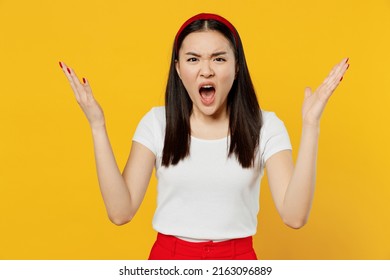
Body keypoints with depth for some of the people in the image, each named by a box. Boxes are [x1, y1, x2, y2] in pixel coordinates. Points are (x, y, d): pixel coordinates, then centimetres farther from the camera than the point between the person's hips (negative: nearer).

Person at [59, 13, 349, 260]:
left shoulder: (265, 127, -8)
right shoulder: (157, 123, -6)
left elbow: (294, 216, -18)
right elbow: (121, 211, -13)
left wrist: (310, 126, -22)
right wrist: (98, 126, -17)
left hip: (238, 258, 0)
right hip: (169, 256, 1)